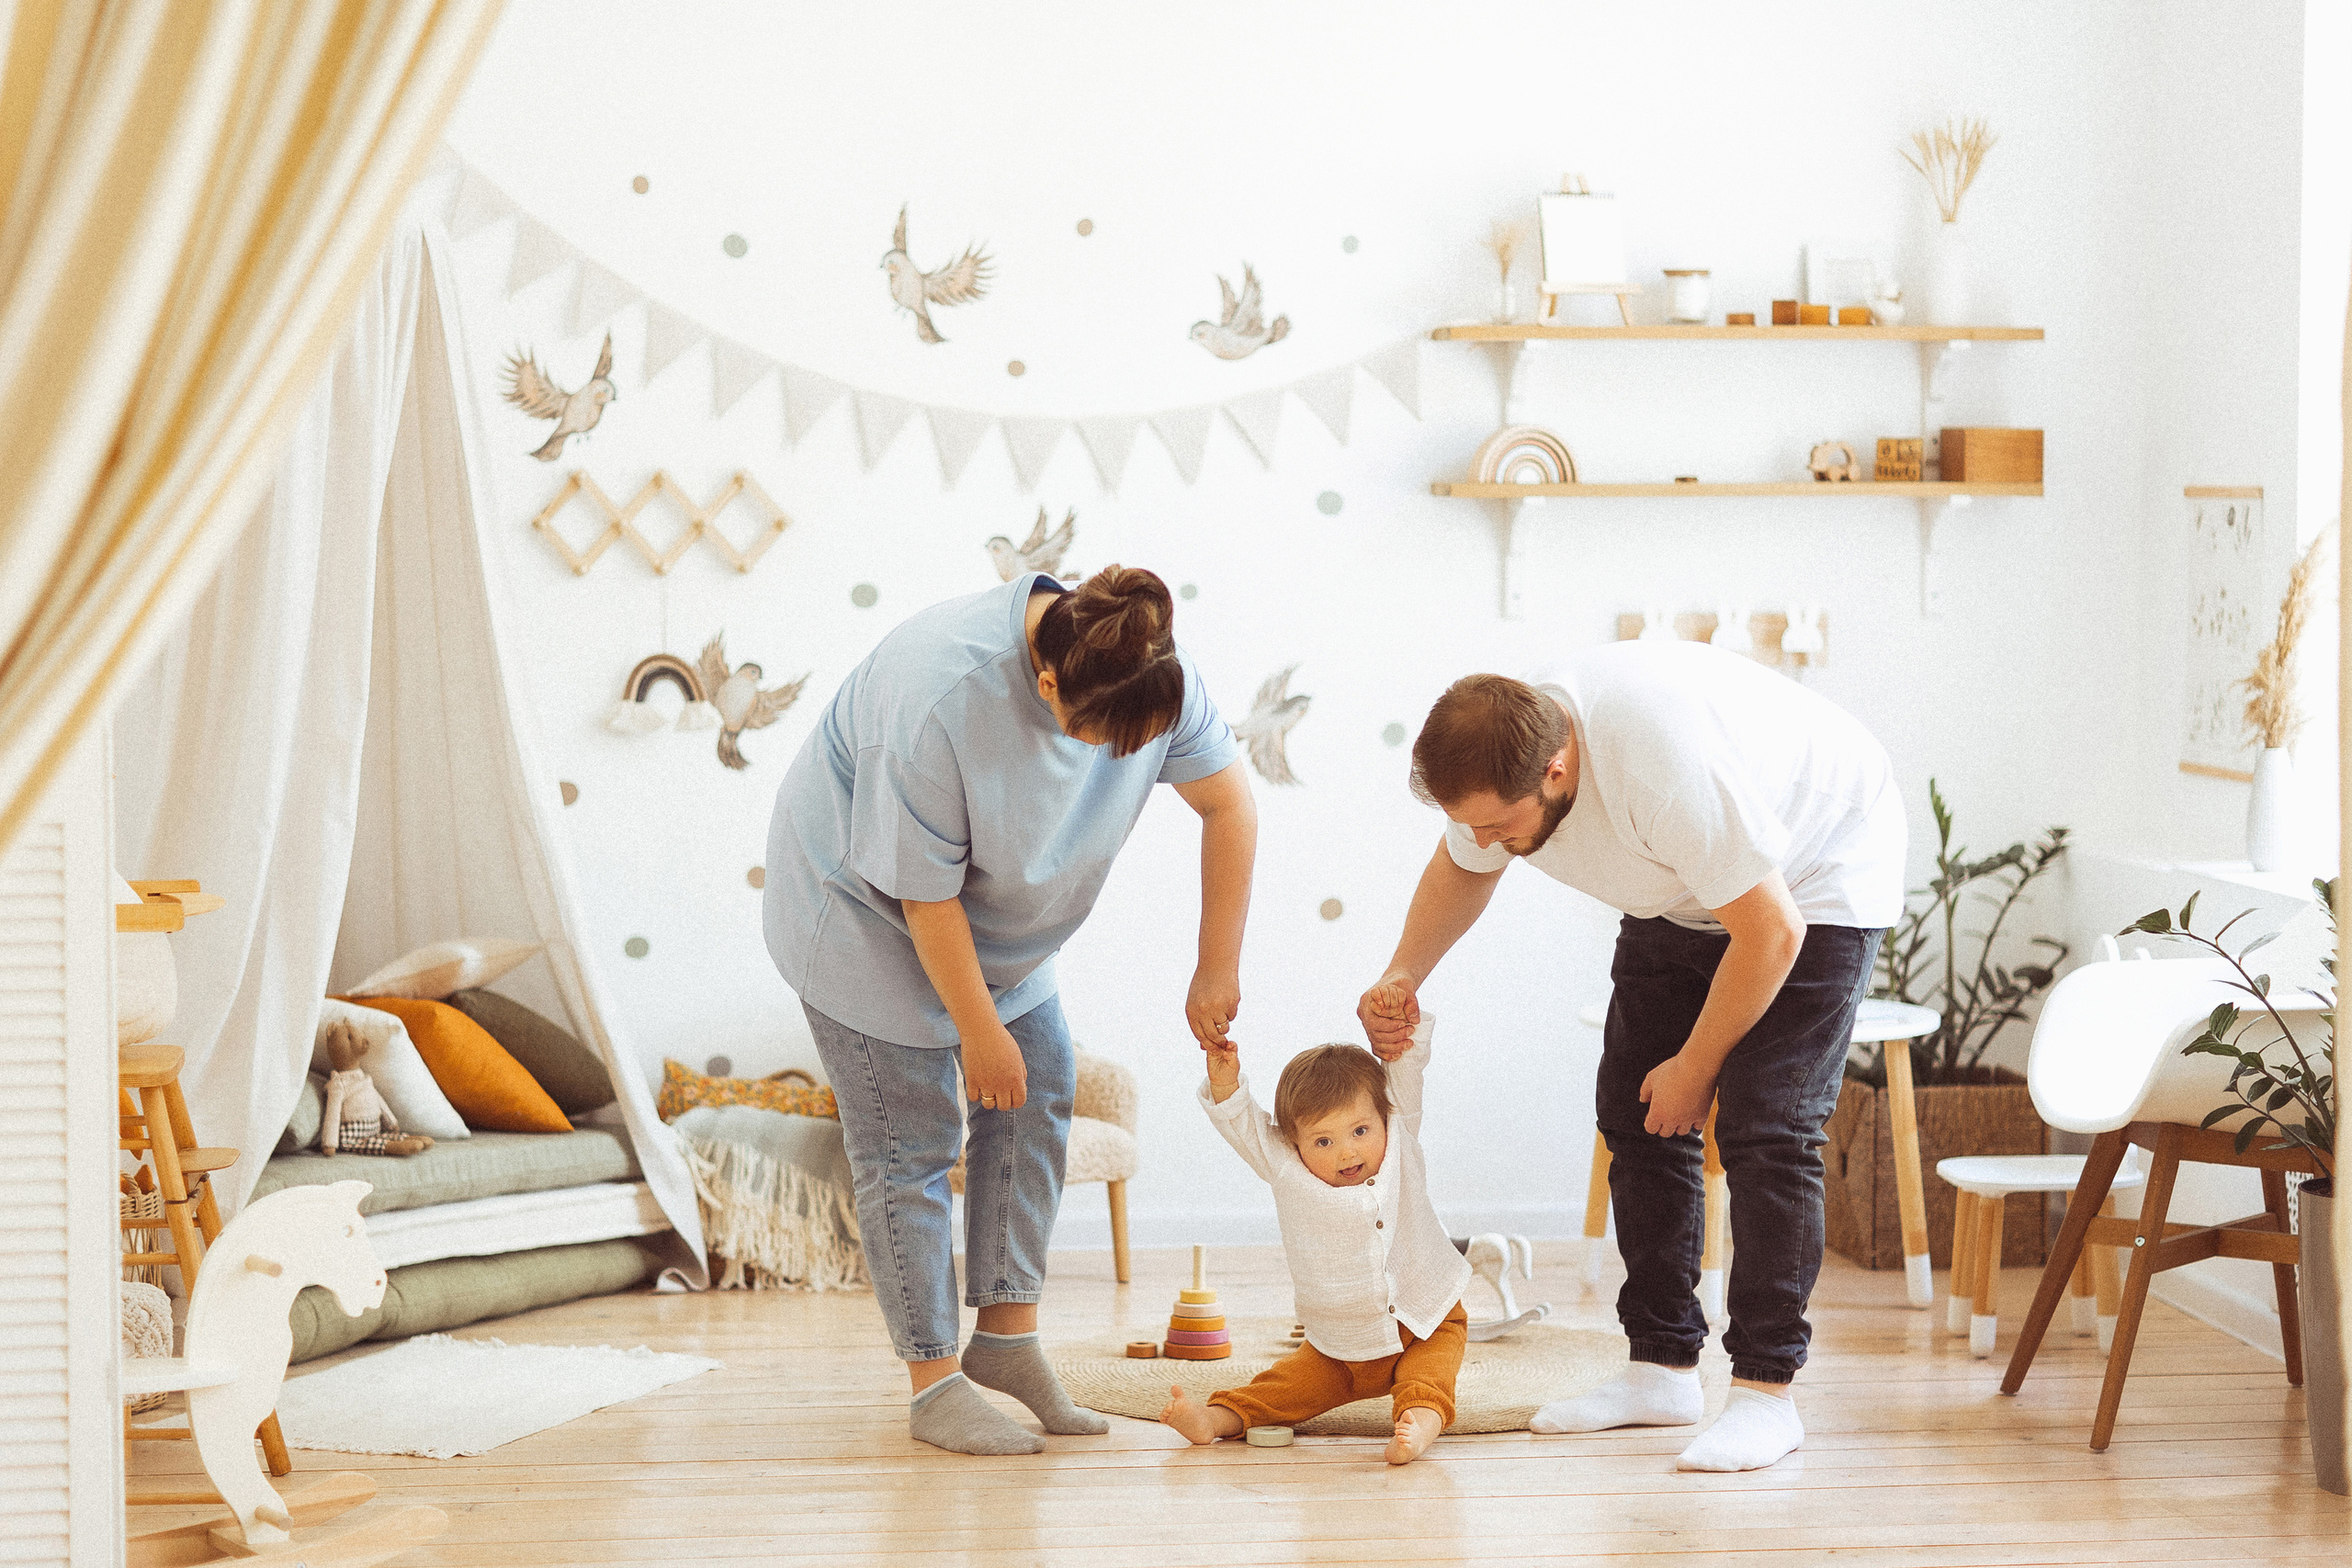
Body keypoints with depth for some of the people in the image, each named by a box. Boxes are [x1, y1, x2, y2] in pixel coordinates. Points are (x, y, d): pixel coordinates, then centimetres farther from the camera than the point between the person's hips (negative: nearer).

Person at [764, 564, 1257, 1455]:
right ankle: (935, 1383, 2)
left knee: (1038, 1089, 1)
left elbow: (1229, 804, -10)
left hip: (993, 912, 7)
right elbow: (925, 893, -29)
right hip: (863, 900, -7)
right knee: (911, 1135, -5)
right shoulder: (939, 700, -41)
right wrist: (980, 1031, -18)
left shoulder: (1150, 668, -23)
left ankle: (1007, 1332, 10)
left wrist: (1218, 970, -9)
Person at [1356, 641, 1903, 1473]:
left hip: (1810, 880, -7)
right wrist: (1402, 976, -10)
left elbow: (1771, 932, -32)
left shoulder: (1668, 771, -42)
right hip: (1686, 892, 8)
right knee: (1633, 1116, 1)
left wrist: (1696, 1067, -18)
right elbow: (1457, 869, 7)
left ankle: (1766, 1390, -13)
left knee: (1765, 1128, -17)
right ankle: (1662, 1368, 9)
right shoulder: (1495, 765, -18)